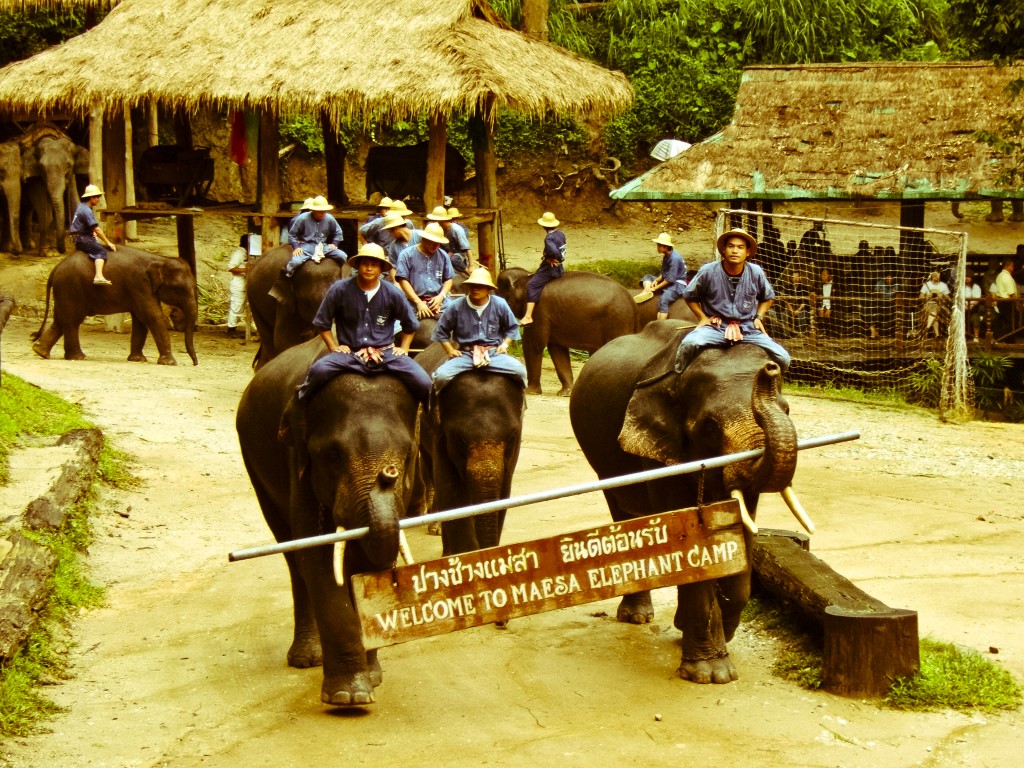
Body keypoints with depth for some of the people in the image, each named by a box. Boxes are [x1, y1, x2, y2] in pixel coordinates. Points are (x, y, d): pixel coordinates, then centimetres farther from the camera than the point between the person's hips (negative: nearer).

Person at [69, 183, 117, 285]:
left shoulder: (81, 206, 14)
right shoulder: (86, 211, -18)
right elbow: (97, 229, -21)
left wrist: (93, 233, 22)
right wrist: (108, 242, -17)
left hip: (79, 238, 11)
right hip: (83, 239, -11)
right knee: (101, 252, -23)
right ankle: (99, 277, -43)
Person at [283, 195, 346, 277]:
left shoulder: (329, 219, 1)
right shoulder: (302, 218, -7)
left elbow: (338, 233, 18)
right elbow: (292, 234, 2)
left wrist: (334, 244, 5)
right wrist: (296, 247, -9)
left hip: (322, 246, 4)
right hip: (306, 246, -4)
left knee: (342, 256, -13)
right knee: (295, 261, -33)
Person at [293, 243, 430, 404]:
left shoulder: (392, 293, 1)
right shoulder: (340, 290, -5)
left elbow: (410, 324, 17)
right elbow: (322, 322, 6)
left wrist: (403, 348, 9)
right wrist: (333, 347, 0)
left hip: (386, 353, 1)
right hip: (350, 353, -1)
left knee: (423, 383, -17)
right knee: (318, 371, -31)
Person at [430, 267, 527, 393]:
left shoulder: (500, 305, 2)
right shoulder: (456, 306, -1)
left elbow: (512, 327, 17)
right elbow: (441, 331, 11)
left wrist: (505, 344, 2)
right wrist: (450, 350, 2)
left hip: (494, 353, 1)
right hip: (465, 354, -1)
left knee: (519, 370, -22)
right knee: (442, 375, -26)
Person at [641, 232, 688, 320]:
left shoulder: (674, 258, -21)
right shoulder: (666, 256, 7)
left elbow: (669, 280, -21)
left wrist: (655, 288, -17)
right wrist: (656, 280, -4)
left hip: (678, 284, -10)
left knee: (663, 299, -35)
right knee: (647, 277, 11)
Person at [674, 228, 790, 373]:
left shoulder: (756, 273, 1)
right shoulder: (708, 272, -6)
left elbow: (768, 297, 21)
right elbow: (689, 296, 10)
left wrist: (759, 317, 7)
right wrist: (702, 317, 0)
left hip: (748, 330, 3)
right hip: (715, 328, -3)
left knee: (783, 359, -13)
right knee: (689, 344, -35)